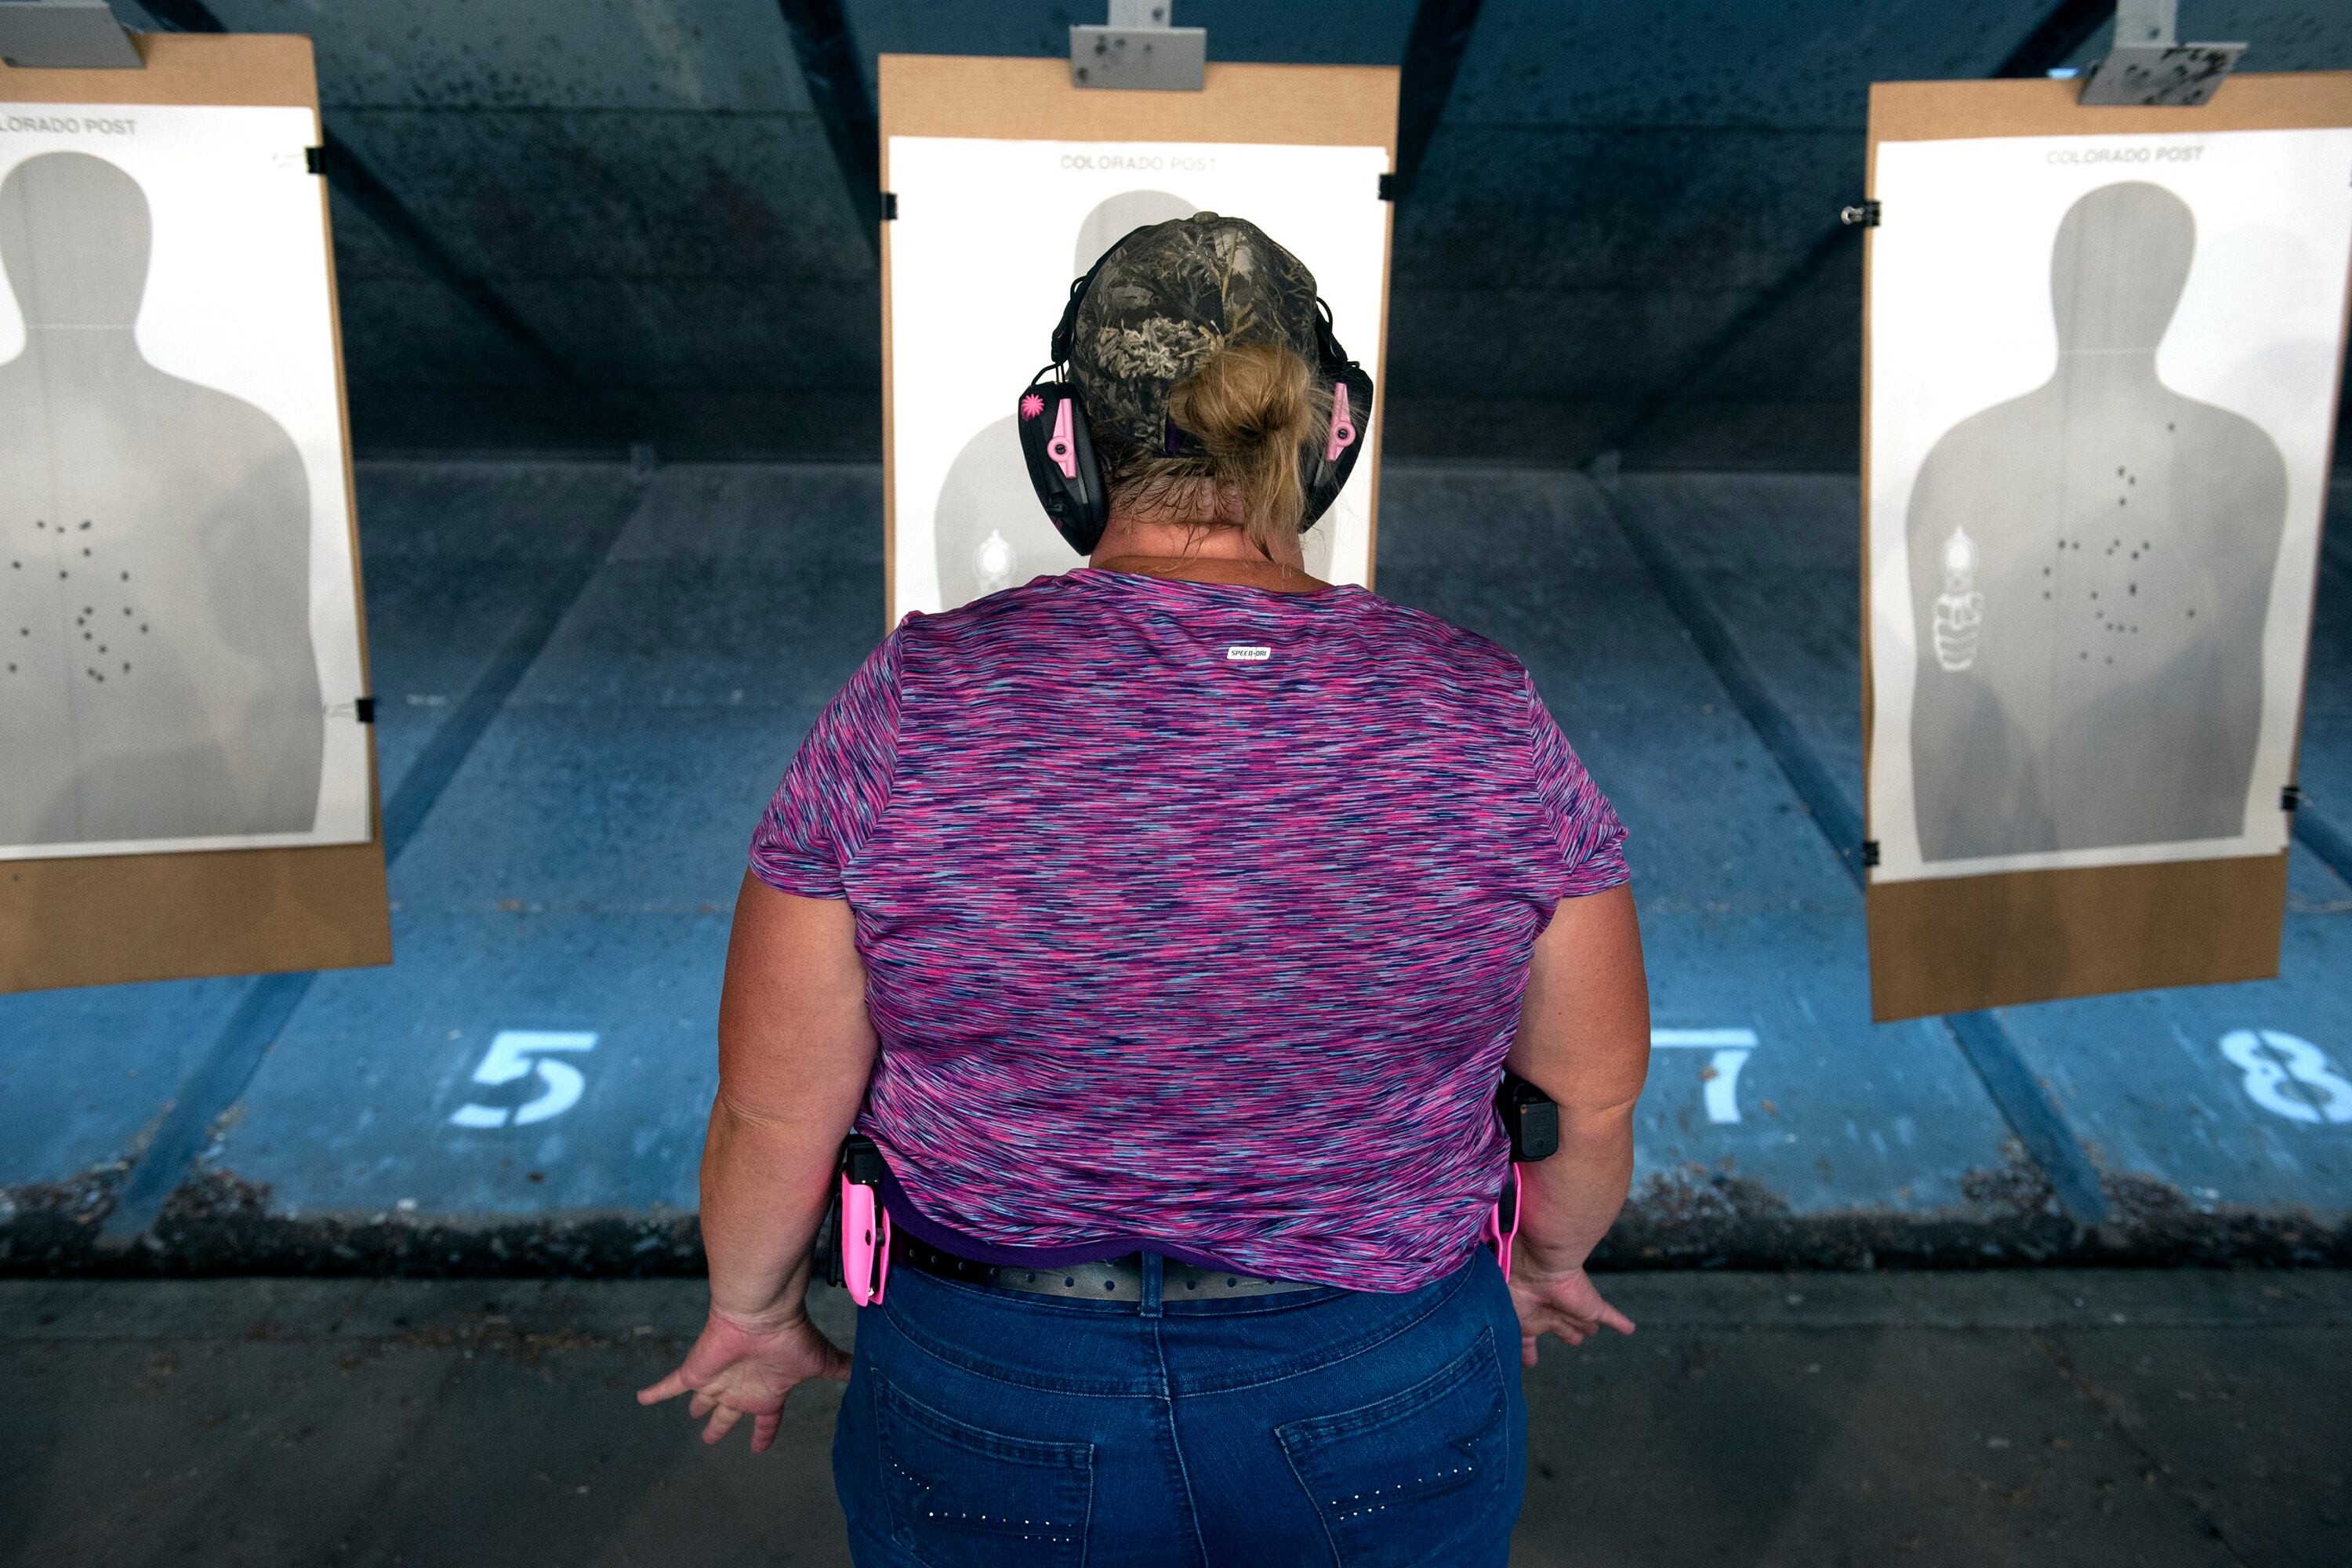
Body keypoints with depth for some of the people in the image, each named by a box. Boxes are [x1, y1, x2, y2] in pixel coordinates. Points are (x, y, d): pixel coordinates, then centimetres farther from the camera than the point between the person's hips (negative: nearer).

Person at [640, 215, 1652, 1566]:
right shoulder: (1485, 716, -13)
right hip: (1389, 1435, 1)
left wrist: (753, 1309, 9)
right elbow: (1594, 1090, -3)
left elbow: (773, 1115, -11)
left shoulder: (912, 709, -18)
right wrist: (1550, 1256, 17)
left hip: (994, 1421, 0)